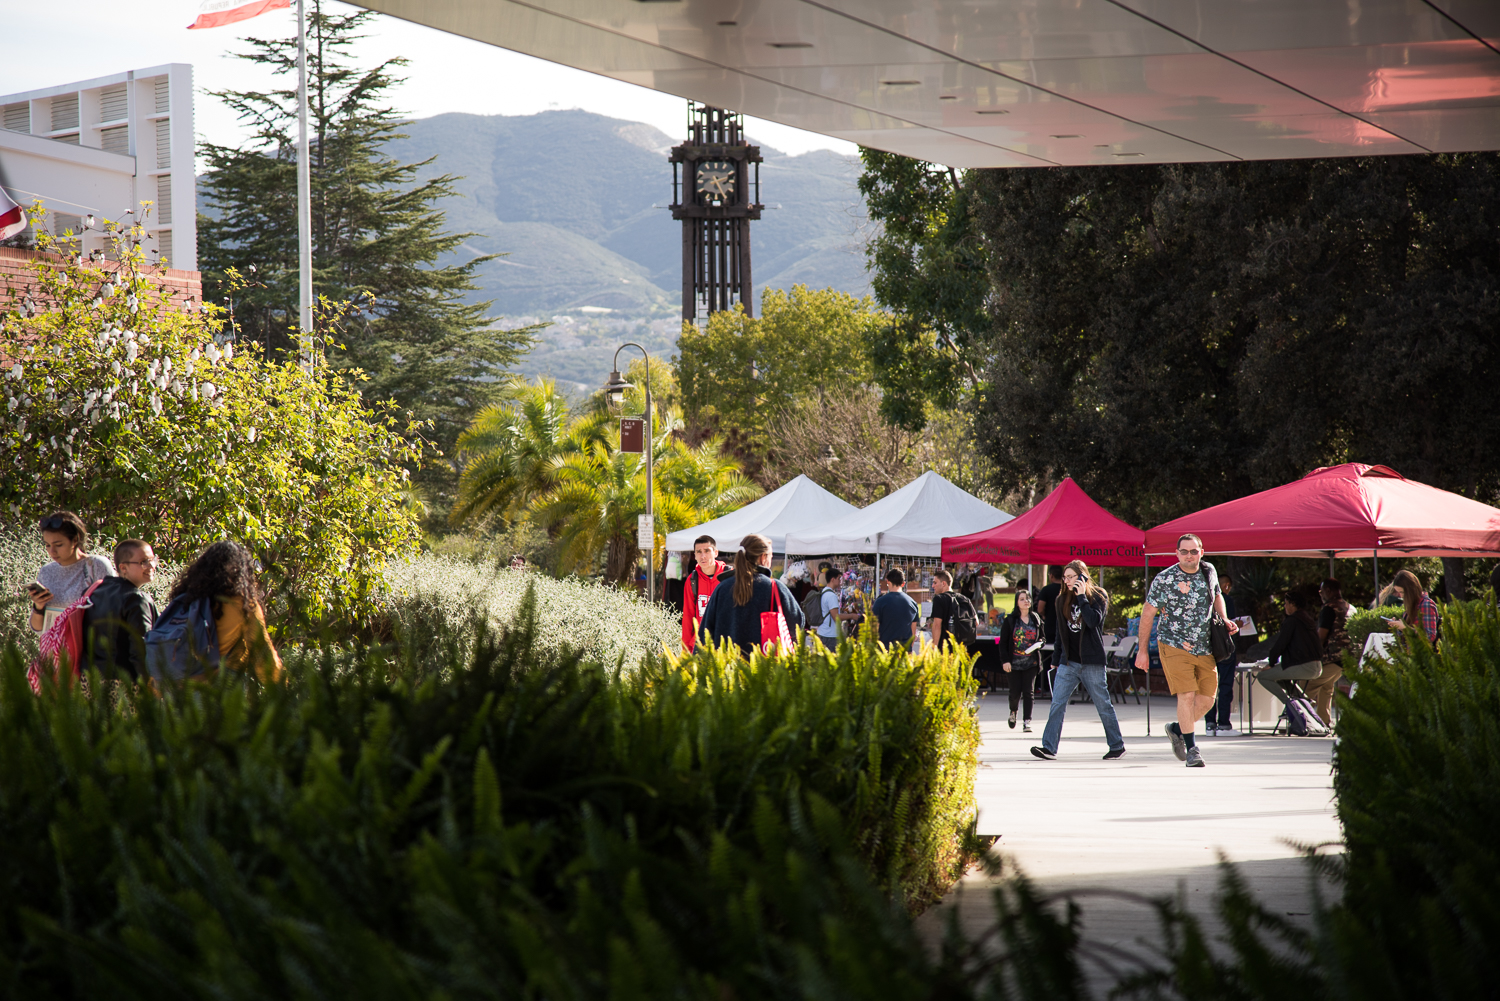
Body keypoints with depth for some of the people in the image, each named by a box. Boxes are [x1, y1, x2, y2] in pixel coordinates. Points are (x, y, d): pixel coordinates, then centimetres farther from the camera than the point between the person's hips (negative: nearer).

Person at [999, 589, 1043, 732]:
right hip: (1014, 663, -1)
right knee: (1015, 692, 1)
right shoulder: (1010, 620, -2)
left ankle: (1027, 721, -2)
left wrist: (1039, 644, -6)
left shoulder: (1036, 619, 6)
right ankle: (1013, 712, 32)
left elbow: (1042, 637, 17)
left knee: (1029, 691, -6)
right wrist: (1005, 660, -9)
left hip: (1031, 662, 1)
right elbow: (1003, 642, -1)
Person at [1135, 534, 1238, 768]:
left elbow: (1217, 595, 25)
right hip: (1175, 646, -5)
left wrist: (1224, 620, 7)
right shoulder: (1164, 579, -10)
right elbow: (1148, 613, -4)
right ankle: (1191, 748, -6)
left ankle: (1177, 728, 29)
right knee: (1187, 694, -16)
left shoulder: (1209, 572, 4)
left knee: (1207, 699, 3)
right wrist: (1142, 649, -5)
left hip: (1205, 649, 5)